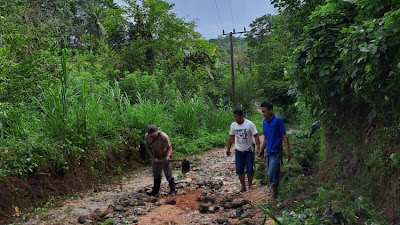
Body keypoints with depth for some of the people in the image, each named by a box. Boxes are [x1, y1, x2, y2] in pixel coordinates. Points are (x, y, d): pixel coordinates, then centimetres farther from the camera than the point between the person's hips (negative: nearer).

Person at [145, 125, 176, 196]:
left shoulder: (164, 137, -30)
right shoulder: (146, 136, -18)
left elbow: (169, 148, -24)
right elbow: (148, 148, -7)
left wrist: (168, 156, -43)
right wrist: (153, 158, -18)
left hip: (165, 157, -4)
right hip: (155, 157, 4)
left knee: (168, 174, -2)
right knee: (156, 175, 16)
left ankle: (172, 191, 10)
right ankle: (155, 190, 30)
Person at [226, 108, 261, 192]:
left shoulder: (250, 124, -14)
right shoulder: (233, 125, -1)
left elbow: (256, 136, -14)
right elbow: (231, 137, 11)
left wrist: (258, 148, -23)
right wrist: (228, 148, 13)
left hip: (249, 150, -3)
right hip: (238, 151, 4)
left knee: (250, 169, 1)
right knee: (239, 170, 3)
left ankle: (250, 185, 19)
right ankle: (243, 186, 15)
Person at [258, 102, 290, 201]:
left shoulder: (278, 120, -11)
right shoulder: (264, 122, 10)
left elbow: (284, 135, -11)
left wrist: (287, 150, -17)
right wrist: (262, 150, 23)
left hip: (276, 152, -7)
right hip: (269, 152, 7)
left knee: (272, 175, -10)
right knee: (273, 174, 12)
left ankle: (274, 196, 2)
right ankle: (275, 193, 23)